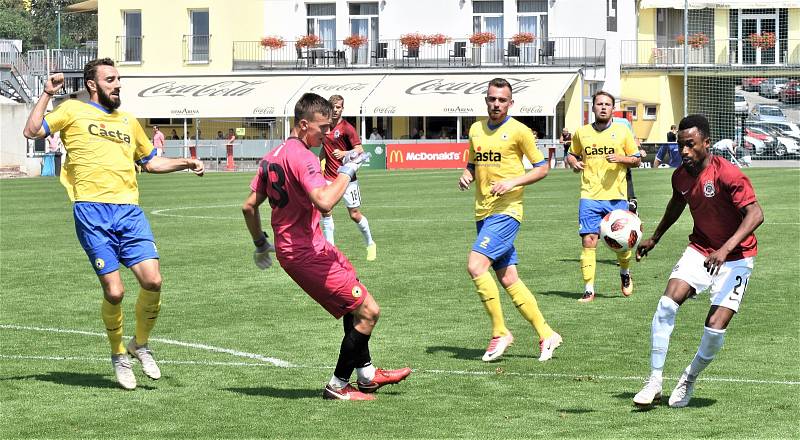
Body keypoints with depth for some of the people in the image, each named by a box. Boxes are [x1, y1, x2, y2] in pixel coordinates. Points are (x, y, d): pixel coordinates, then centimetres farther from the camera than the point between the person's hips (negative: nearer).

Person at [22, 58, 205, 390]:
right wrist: (47, 94, -3)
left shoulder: (128, 121, 23)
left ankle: (140, 345, 14)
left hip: (128, 210, 4)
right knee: (114, 291, -9)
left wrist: (185, 163, 22)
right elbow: (32, 131, -1)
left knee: (152, 280, -12)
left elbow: (150, 162, 34)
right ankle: (118, 355, 16)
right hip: (92, 212, -4)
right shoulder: (74, 111, 9)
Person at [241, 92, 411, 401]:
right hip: (306, 253, -11)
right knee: (368, 311, -7)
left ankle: (366, 374, 33)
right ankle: (339, 386, 4)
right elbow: (324, 201, -36)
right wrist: (347, 171, -22)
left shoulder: (272, 156, 10)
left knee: (354, 303, 25)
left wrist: (260, 244, 28)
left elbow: (249, 206, 16)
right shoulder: (302, 158, -20)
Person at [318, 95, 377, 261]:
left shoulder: (347, 128, -10)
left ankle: (370, 244, 23)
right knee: (325, 210, -8)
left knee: (355, 215, 1)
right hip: (329, 177, 5)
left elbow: (360, 149, -16)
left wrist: (344, 154, -31)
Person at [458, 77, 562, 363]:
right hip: (483, 211, 7)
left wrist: (513, 182, -16)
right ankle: (546, 335, 14)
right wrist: (466, 176, 2)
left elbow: (542, 168, -3)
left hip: (506, 211, -7)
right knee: (508, 280, 6)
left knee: (476, 265, -20)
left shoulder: (519, 131, -6)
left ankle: (500, 332, -10)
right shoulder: (476, 130, 12)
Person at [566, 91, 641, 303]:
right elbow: (572, 155, 22)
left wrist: (620, 159, -10)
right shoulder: (582, 133, 8)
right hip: (590, 197, 1)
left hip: (616, 196, 0)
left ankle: (625, 273, 34)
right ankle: (589, 289, -4)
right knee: (588, 240, -8)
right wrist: (574, 163, 0)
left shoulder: (622, 131, 4)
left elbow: (636, 159, 9)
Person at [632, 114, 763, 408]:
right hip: (700, 249, 5)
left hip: (735, 257, -5)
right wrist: (655, 238, 29)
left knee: (716, 327, -14)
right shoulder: (681, 176, -2)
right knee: (666, 305, -15)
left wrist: (726, 249, -39)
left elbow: (755, 214, -29)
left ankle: (689, 380, 14)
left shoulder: (727, 174, -23)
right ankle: (654, 382, -6)